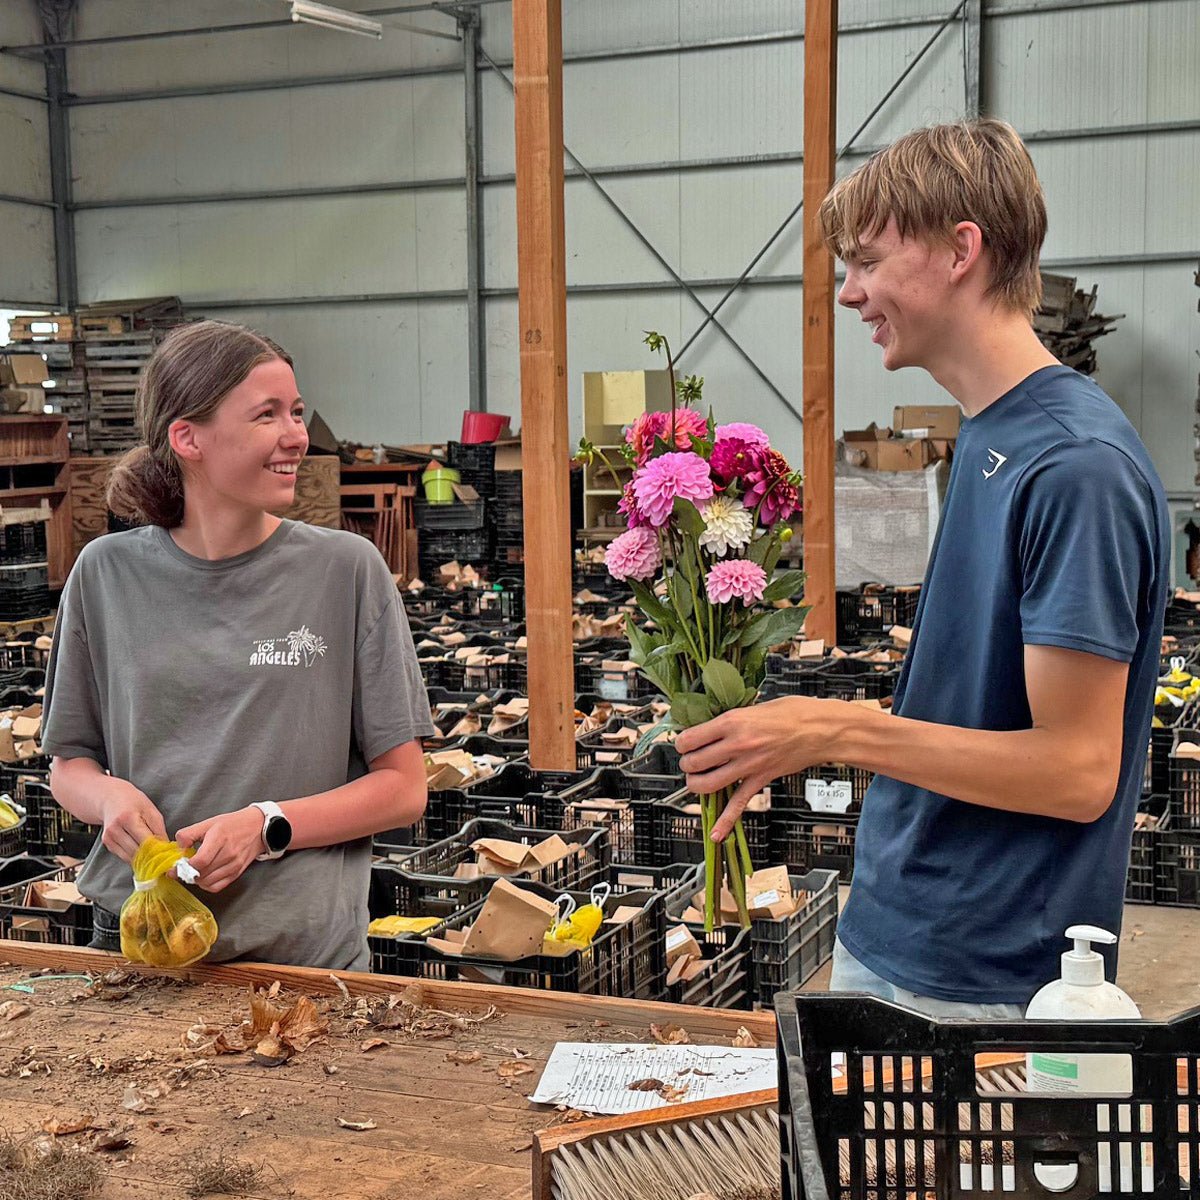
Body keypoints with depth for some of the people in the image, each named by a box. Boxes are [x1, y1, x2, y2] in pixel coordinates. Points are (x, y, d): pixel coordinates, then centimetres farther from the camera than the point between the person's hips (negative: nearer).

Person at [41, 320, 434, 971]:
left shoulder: (348, 569, -7)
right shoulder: (107, 574, -1)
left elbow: (403, 787, -4)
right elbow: (67, 765, 9)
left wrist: (267, 826, -18)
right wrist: (108, 795, -13)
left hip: (308, 951, -1)